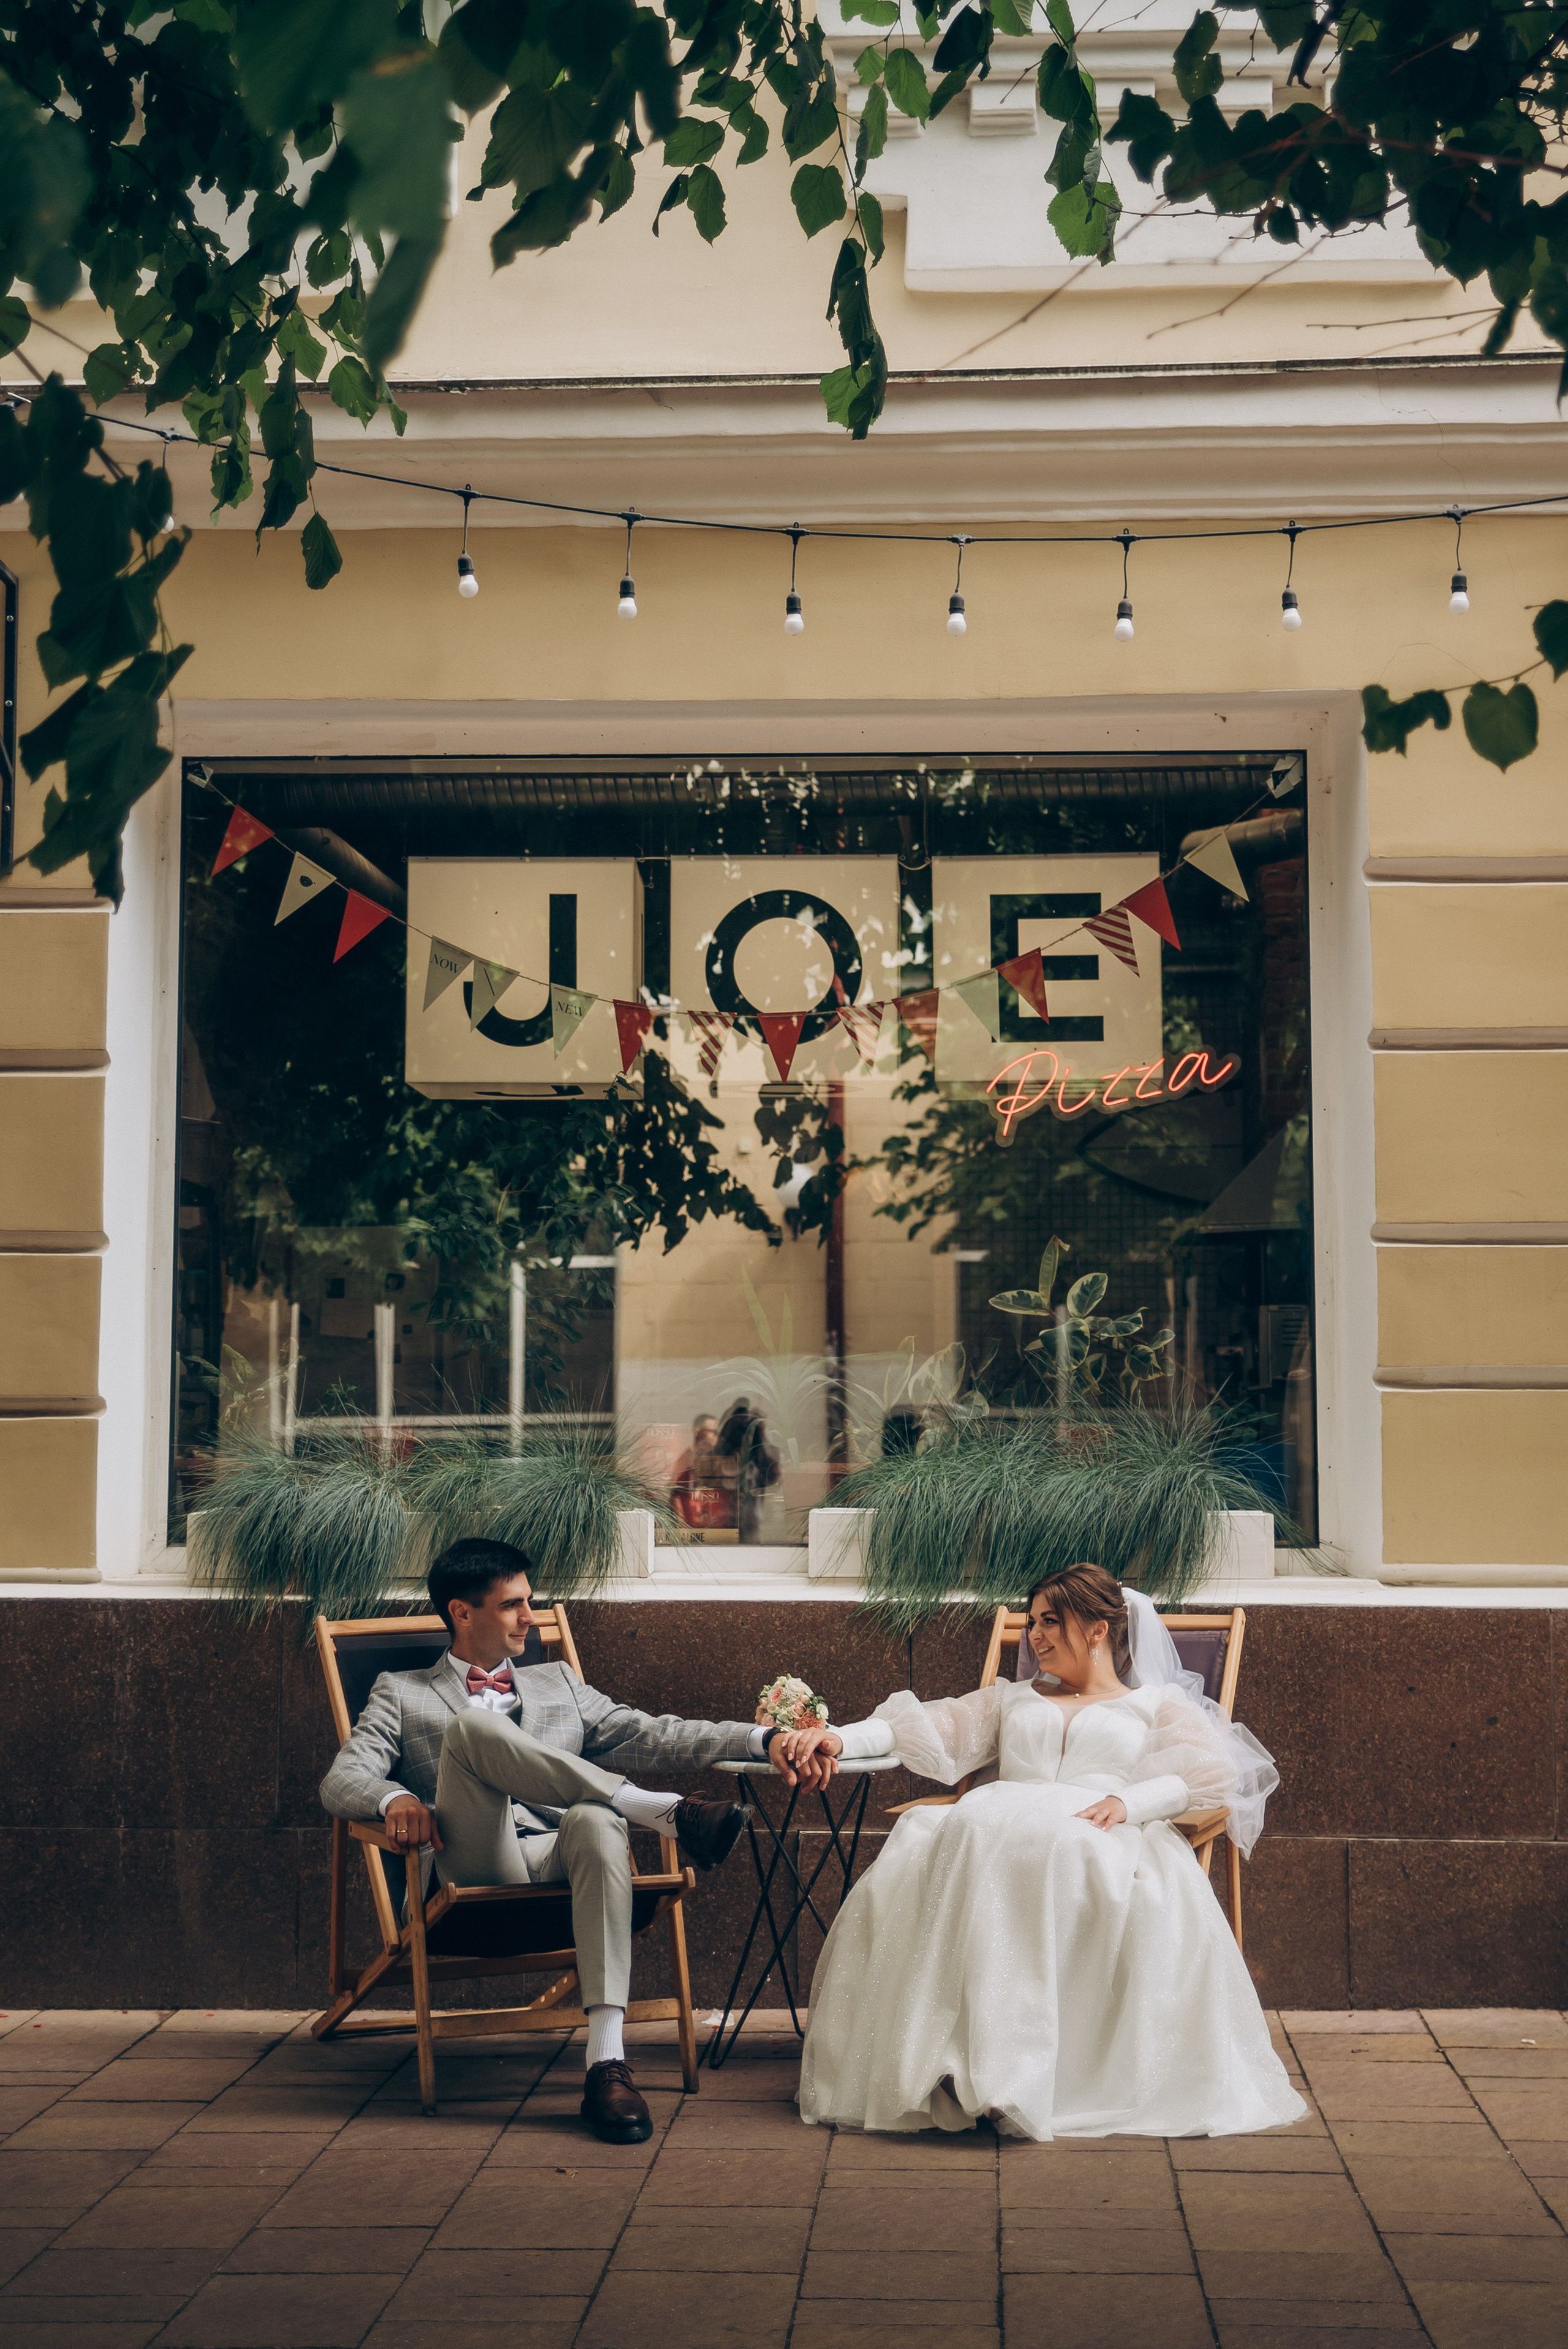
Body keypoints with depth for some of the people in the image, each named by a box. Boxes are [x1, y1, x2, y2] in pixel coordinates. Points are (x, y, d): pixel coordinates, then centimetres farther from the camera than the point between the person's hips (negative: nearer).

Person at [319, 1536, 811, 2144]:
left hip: (561, 1864, 2)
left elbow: (651, 1736, 18)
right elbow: (342, 1780, 7)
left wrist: (761, 1739, 3)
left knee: (595, 1820, -35)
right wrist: (394, 1798, -18)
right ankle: (669, 1812, -30)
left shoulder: (559, 1684, 30)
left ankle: (607, 2063, -43)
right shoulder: (401, 1695, 22)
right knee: (473, 1727, -27)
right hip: (472, 1869, -2)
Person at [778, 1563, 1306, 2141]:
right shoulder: (1012, 1699, 39)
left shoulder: (1159, 1702, 27)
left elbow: (1213, 1773, 8)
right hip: (1001, 1821, 3)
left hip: (1104, 1834, -3)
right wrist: (839, 1739, 5)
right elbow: (928, 1729, 24)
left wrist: (1127, 1802, -12)